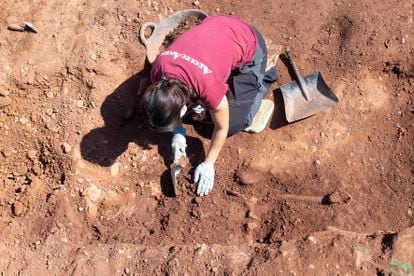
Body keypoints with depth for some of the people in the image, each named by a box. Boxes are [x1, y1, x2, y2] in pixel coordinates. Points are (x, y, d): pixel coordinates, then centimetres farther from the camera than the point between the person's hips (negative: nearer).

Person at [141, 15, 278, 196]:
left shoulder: (208, 85, -41)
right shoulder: (158, 71, -27)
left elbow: (222, 128, -23)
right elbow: (169, 100, -3)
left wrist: (208, 164, -14)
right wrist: (178, 132, -10)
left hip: (248, 46, -5)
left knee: (234, 124, -4)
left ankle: (262, 81, 14)